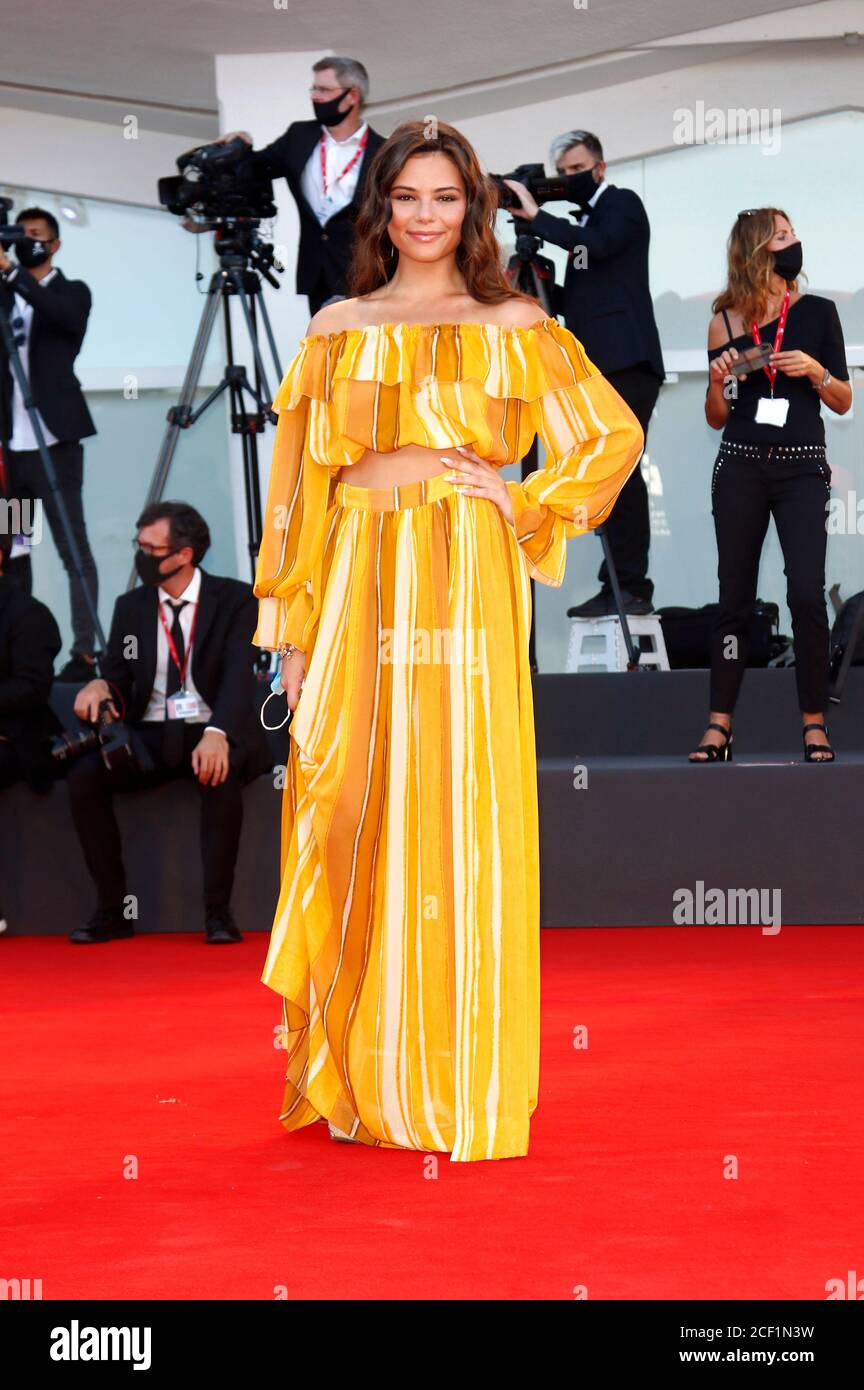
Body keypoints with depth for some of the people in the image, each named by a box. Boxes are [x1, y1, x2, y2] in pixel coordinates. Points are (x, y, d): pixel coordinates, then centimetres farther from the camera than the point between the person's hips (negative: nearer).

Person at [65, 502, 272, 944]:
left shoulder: (235, 600, -1)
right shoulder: (130, 607, 12)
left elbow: (240, 675, -16)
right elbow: (118, 684, 11)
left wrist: (217, 734, -34)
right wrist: (100, 686, -16)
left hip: (213, 737, -4)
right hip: (150, 737, 4)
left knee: (220, 774, -38)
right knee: (83, 774, -23)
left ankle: (217, 910, -28)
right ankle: (112, 910, -17)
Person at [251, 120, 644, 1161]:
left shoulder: (513, 325, 9)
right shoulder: (338, 330, 13)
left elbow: (614, 438, 10)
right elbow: (303, 482, 11)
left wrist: (523, 507, -1)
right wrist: (294, 630, 6)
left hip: (466, 587, -2)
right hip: (357, 592, 2)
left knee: (456, 817, -3)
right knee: (351, 821, 1)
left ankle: (458, 1084, 3)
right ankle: (354, 1075, 10)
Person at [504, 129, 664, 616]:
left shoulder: (623, 204, 1)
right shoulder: (583, 223, 23)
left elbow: (596, 244, -20)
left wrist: (536, 215, -16)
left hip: (627, 362, -9)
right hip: (598, 366, 9)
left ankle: (631, 588, -16)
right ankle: (621, 588, 4)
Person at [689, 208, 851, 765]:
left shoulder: (818, 313, 5)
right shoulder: (727, 322, 5)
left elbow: (844, 403, 9)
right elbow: (717, 418, 11)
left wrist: (816, 371, -9)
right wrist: (718, 383, -9)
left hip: (803, 469, -1)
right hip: (741, 468, 1)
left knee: (807, 593, -13)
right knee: (736, 598, 3)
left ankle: (814, 723, -6)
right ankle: (720, 726, 6)